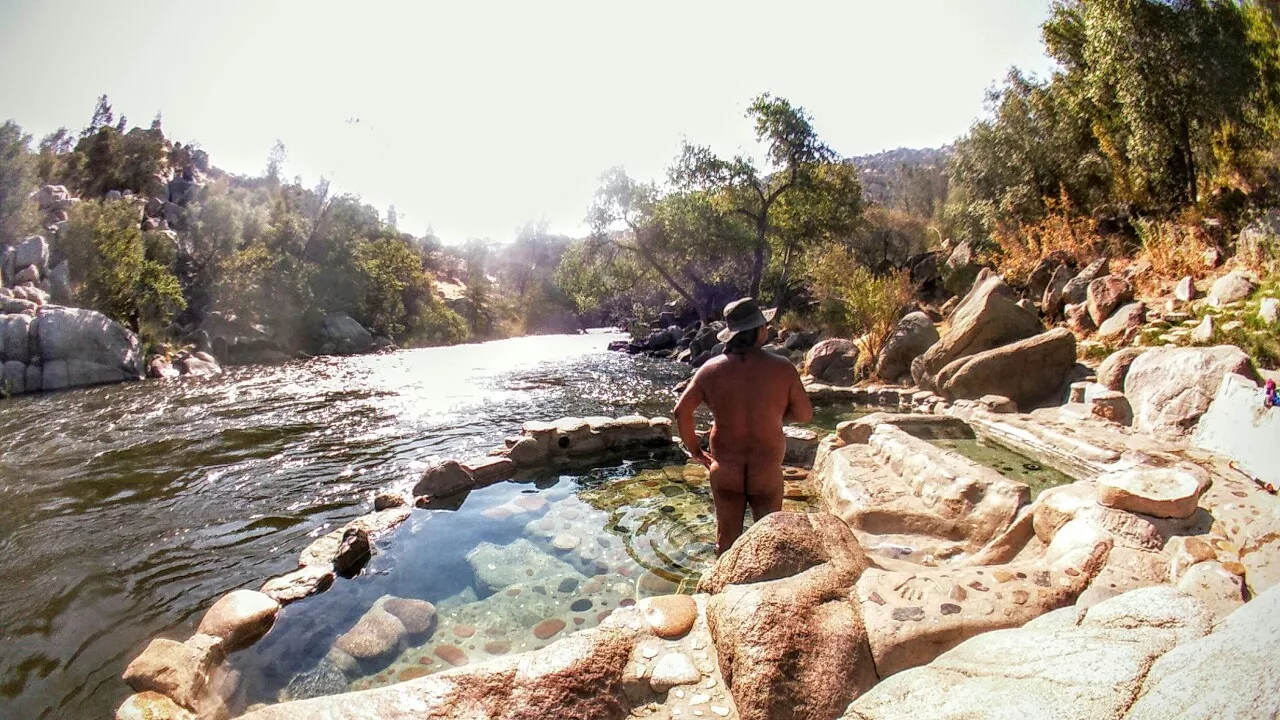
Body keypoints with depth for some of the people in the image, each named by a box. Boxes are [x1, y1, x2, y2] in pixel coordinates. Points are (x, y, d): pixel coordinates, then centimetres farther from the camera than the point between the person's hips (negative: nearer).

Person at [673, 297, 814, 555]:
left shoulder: (711, 369, -7)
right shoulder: (782, 368, -12)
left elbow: (681, 411, -7)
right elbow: (805, 414, -4)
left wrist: (695, 450, 5)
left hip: (725, 469, 2)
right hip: (767, 469, -1)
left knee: (726, 539, 16)